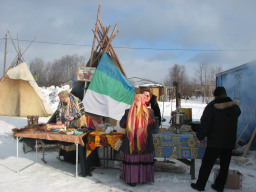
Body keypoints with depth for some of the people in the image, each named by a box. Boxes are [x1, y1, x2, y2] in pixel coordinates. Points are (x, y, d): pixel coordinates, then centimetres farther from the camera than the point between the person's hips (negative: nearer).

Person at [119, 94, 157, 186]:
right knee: (144, 160, 14)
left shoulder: (128, 112, -10)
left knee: (131, 160, 11)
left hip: (131, 142, 0)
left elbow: (122, 124, 2)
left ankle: (131, 179, 20)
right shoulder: (150, 112, -9)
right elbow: (154, 126, 3)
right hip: (145, 143, 1)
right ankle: (143, 178, 26)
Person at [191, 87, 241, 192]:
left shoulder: (212, 106, -12)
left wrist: (200, 137, -3)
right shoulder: (235, 107, 4)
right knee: (224, 165, 15)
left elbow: (205, 124, -14)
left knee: (206, 164, 6)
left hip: (215, 141, -4)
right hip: (230, 142, 5)